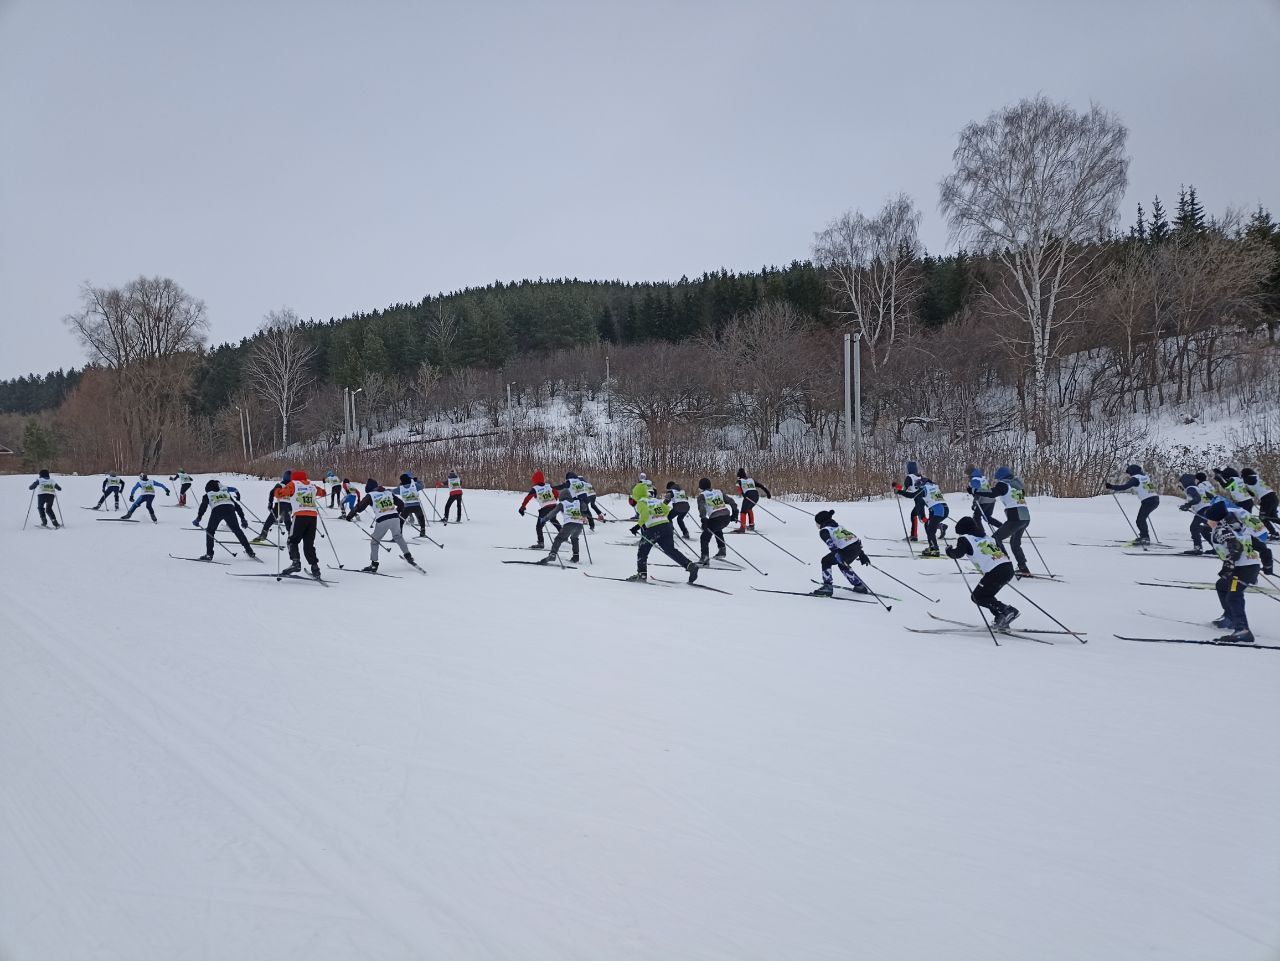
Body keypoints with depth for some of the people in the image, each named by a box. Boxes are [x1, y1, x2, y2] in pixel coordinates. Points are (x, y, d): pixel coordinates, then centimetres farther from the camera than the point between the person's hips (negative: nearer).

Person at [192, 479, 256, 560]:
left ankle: (209, 554, 5)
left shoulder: (207, 496, 29)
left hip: (217, 511, -2)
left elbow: (203, 506, 10)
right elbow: (237, 505, 31)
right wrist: (242, 518, 31)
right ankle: (249, 551, 9)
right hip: (230, 510, 2)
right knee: (237, 530, 13)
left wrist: (198, 518, 4)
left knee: (210, 531, 15)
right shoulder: (226, 493, 36)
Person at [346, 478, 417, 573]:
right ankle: (408, 556, 24)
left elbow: (359, 507, 1)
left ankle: (374, 565, 9)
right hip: (395, 518, 4)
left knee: (374, 541, 12)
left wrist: (349, 516, 14)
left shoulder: (370, 495, 4)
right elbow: (401, 503, 24)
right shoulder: (389, 492, 17)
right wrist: (397, 512, 41)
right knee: (398, 537, 27)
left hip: (382, 521, -4)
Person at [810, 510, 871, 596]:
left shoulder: (824, 530, 7)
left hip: (847, 549, -8)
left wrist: (838, 556, -23)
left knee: (826, 561, 11)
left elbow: (830, 543, -15)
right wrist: (862, 554, 29)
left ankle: (827, 587, 6)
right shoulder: (838, 526, 31)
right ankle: (859, 586, 34)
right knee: (843, 564, 32)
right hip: (857, 545, 8)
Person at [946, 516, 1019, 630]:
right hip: (1009, 568, 8)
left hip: (995, 572, -8)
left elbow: (957, 553, -9)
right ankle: (1003, 620, 13)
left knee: (978, 597, 5)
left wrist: (949, 550, 12)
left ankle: (1006, 610, -7)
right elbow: (1003, 553, 28)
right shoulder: (987, 537, 26)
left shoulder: (965, 539, 5)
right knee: (986, 595, 22)